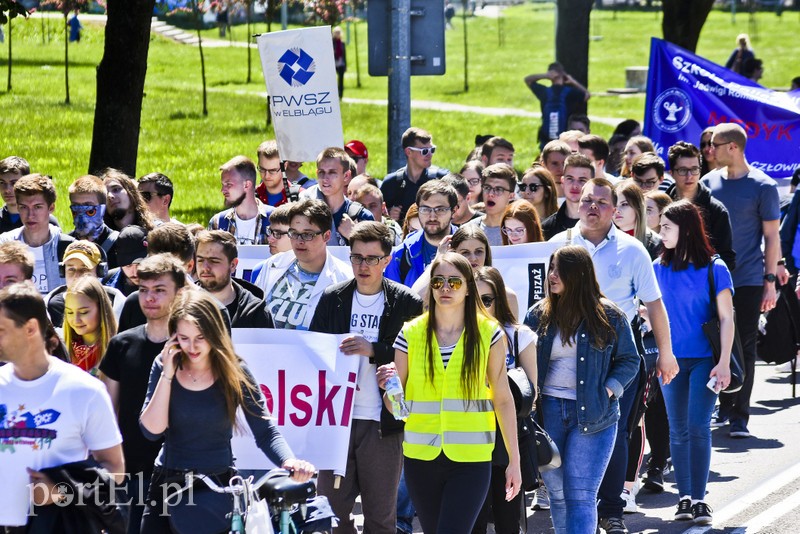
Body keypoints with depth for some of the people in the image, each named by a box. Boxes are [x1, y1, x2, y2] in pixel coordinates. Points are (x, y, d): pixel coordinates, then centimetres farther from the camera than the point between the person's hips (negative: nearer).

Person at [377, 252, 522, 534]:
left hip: (470, 459, -2)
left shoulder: (488, 333, 0)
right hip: (421, 457, 2)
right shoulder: (410, 334, 3)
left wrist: (514, 460, 4)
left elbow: (503, 399, 4)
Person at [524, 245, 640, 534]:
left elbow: (629, 360, 7)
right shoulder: (539, 315, 7)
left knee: (580, 496, -10)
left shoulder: (608, 315, 0)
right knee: (557, 493, 9)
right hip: (548, 412, 3)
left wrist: (608, 392, -7)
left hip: (592, 415, -3)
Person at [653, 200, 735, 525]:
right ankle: (685, 497, 14)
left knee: (698, 427, -8)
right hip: (671, 358, 3)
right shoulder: (659, 268, 4)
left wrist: (724, 363, -11)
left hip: (704, 359, -3)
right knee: (678, 430, 6)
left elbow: (726, 318, -5)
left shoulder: (714, 268, -6)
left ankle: (699, 500, -5)